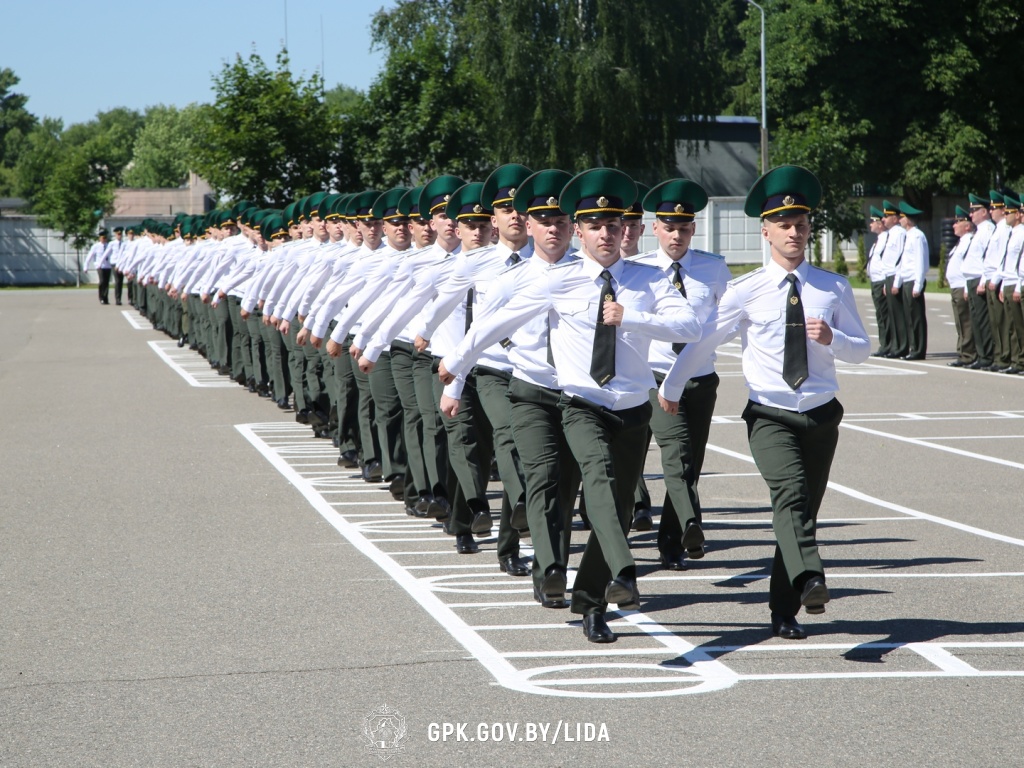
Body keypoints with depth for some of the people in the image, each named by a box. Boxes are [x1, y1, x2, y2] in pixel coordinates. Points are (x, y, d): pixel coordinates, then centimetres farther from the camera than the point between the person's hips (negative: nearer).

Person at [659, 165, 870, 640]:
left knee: (804, 509, 9)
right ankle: (810, 581, -48)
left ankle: (783, 612, 22)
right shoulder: (746, 292, -1)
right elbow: (703, 340, 10)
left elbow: (862, 349, 9)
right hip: (769, 416, -3)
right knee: (791, 494, -27)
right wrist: (672, 387, 20)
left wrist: (832, 339, -13)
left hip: (820, 416, 3)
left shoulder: (834, 288, 5)